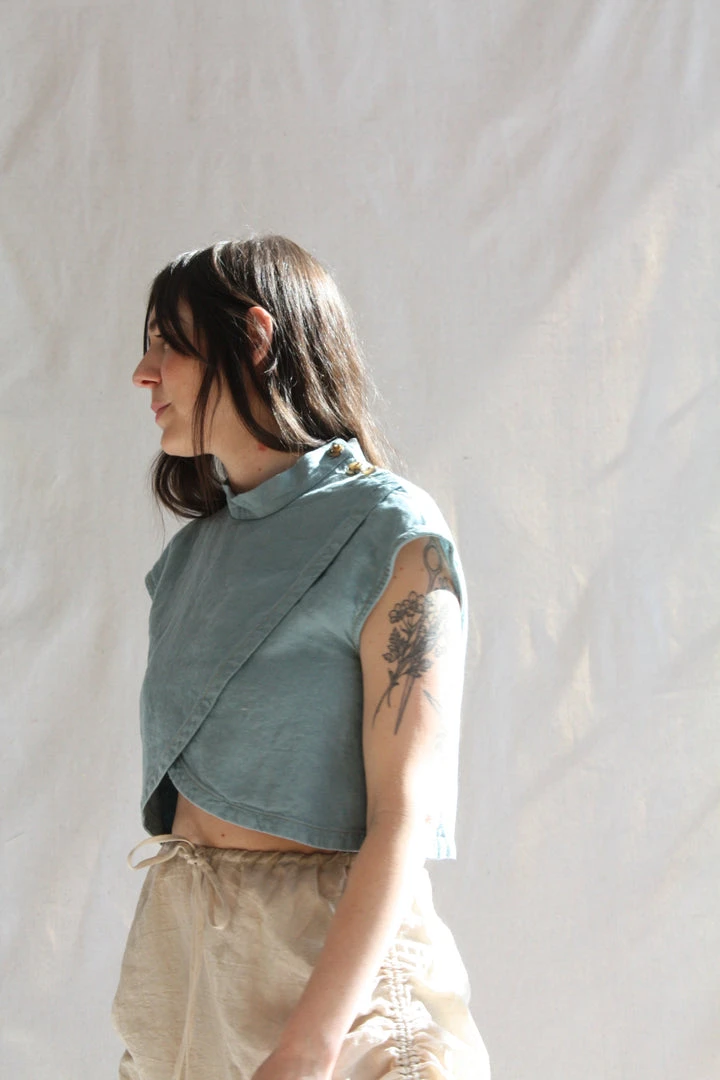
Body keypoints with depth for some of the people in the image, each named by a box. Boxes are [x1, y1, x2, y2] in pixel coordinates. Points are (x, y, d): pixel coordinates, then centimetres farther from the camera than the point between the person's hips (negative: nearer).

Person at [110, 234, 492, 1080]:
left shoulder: (391, 535, -11)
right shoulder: (194, 552, 11)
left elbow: (405, 817, -17)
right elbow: (183, 773, 10)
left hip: (334, 957, -6)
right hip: (179, 951, 6)